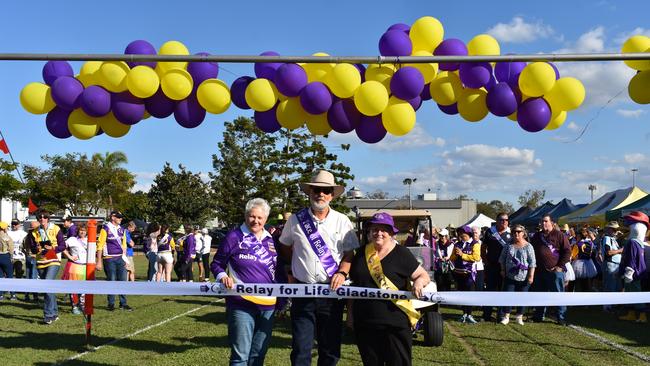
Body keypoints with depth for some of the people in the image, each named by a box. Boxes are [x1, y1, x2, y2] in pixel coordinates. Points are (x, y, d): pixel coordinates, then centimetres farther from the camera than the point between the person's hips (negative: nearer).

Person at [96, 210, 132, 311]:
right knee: (111, 281, 1)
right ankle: (111, 304, 12)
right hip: (109, 259, -5)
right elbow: (100, 245, -8)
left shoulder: (121, 229, 12)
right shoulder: (105, 229, -6)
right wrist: (99, 261, -11)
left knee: (123, 281, 4)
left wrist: (125, 260, 14)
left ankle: (123, 304, 11)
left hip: (120, 258, 5)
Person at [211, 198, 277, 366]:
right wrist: (222, 276, -19)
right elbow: (216, 264, 2)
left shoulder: (271, 240, 10)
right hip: (241, 305, -5)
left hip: (268, 306, 5)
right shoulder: (234, 237, -5)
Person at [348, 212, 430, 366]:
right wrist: (350, 313, 15)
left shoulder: (401, 253, -3)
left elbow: (424, 276, 0)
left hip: (395, 324, -4)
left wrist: (419, 281, -22)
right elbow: (353, 286, 17)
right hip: (365, 324, 4)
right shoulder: (361, 254, 9)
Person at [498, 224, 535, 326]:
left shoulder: (528, 246, -4)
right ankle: (506, 316, 11)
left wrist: (531, 276, -10)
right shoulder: (509, 245, 4)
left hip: (523, 278, -2)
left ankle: (519, 317, 19)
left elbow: (532, 263, -5)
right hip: (510, 276, 2)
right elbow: (502, 259, 13)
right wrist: (503, 270, 8)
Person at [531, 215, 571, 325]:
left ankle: (561, 318, 6)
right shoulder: (537, 236, 14)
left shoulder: (559, 235, -3)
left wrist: (560, 266, -10)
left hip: (555, 270, -5)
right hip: (539, 271, 6)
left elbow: (567, 251, -5)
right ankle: (539, 316, 22)